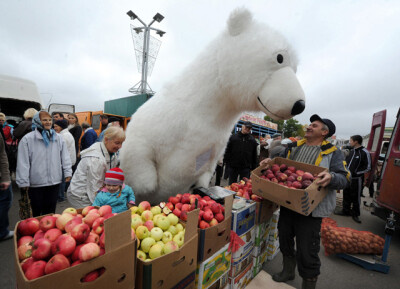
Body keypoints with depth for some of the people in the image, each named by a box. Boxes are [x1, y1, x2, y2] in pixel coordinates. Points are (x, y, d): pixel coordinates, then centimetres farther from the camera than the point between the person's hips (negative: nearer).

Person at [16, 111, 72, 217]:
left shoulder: (58, 138, 6)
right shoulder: (28, 139, -5)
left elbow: (65, 157, 8)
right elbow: (23, 162, -6)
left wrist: (67, 172, 2)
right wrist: (23, 181, -7)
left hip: (55, 181, 3)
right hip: (36, 183, -2)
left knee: (50, 211, 14)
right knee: (36, 212, 11)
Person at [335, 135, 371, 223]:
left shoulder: (364, 152, -11)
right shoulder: (351, 150, 10)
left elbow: (367, 168, -10)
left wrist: (355, 173, -15)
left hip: (357, 179, -6)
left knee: (356, 197, 4)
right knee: (346, 195, 14)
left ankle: (355, 214, 19)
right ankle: (346, 211, 27)